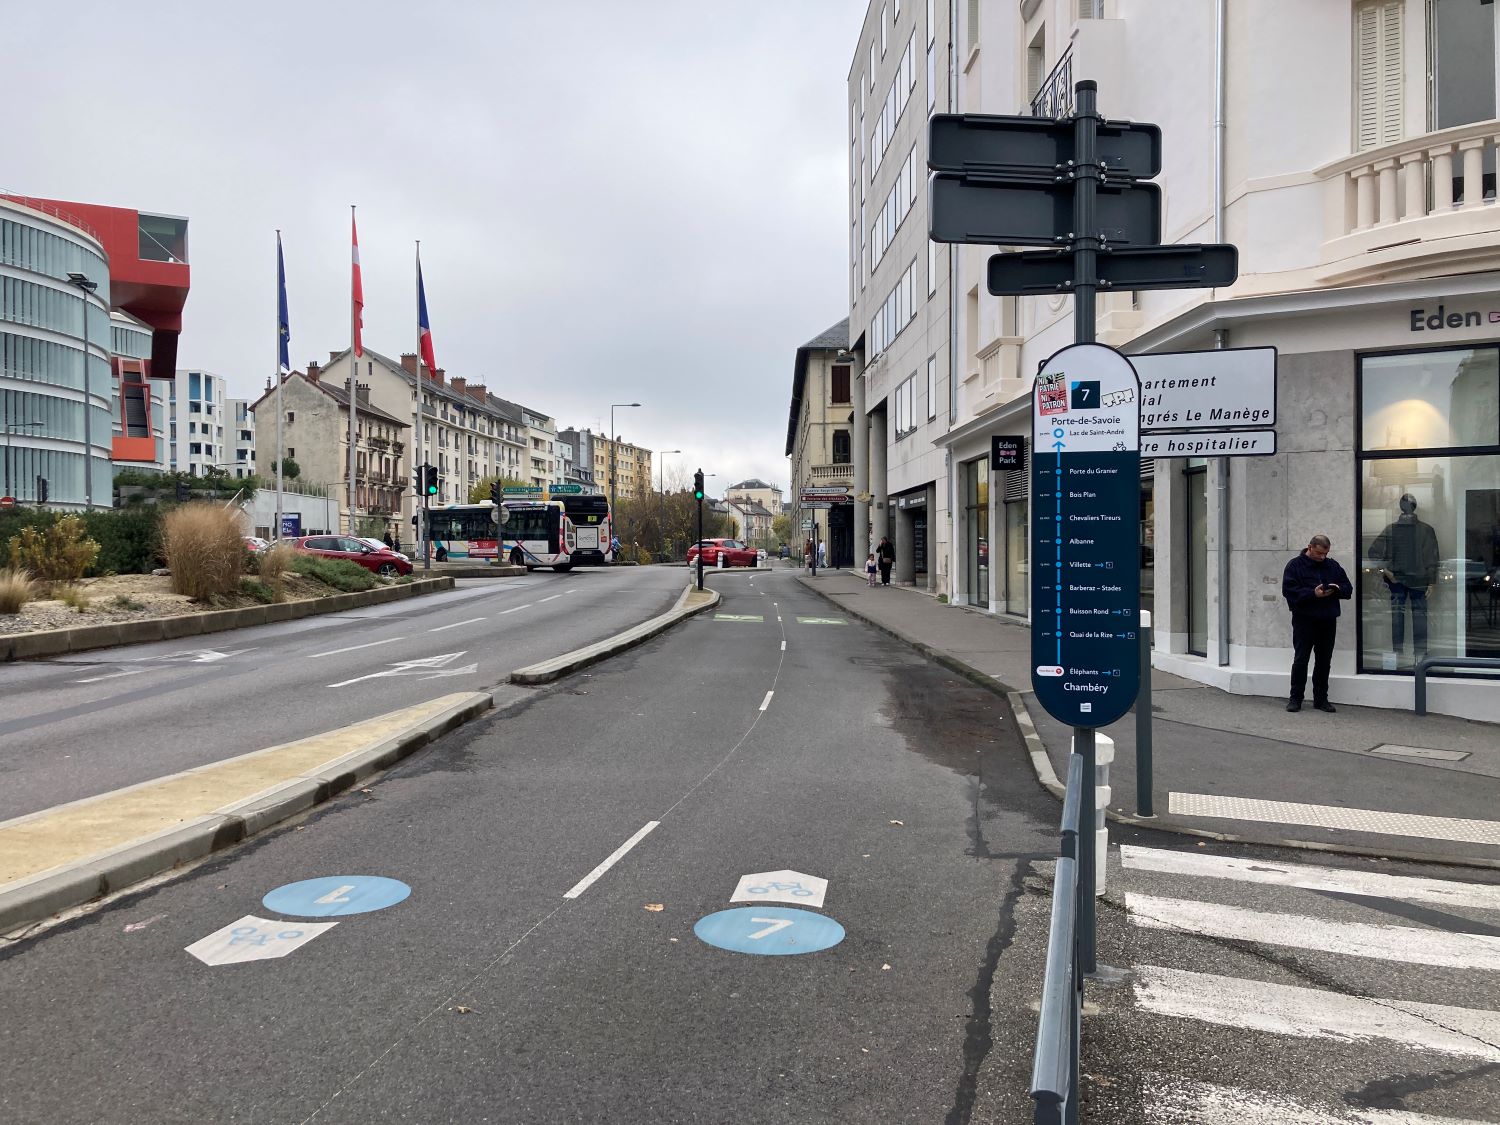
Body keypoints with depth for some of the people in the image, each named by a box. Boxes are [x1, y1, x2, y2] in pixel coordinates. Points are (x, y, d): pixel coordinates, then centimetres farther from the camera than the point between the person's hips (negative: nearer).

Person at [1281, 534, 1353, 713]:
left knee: (1324, 661, 9)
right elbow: (1289, 591, -13)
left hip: (1328, 621, 4)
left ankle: (1321, 698, 17)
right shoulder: (1295, 566, -3)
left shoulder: (1333, 566, 12)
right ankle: (1295, 698, 7)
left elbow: (1348, 589, 12)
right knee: (1300, 660, 0)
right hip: (1304, 620, -4)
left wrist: (1337, 589, -10)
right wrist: (1313, 593, -23)